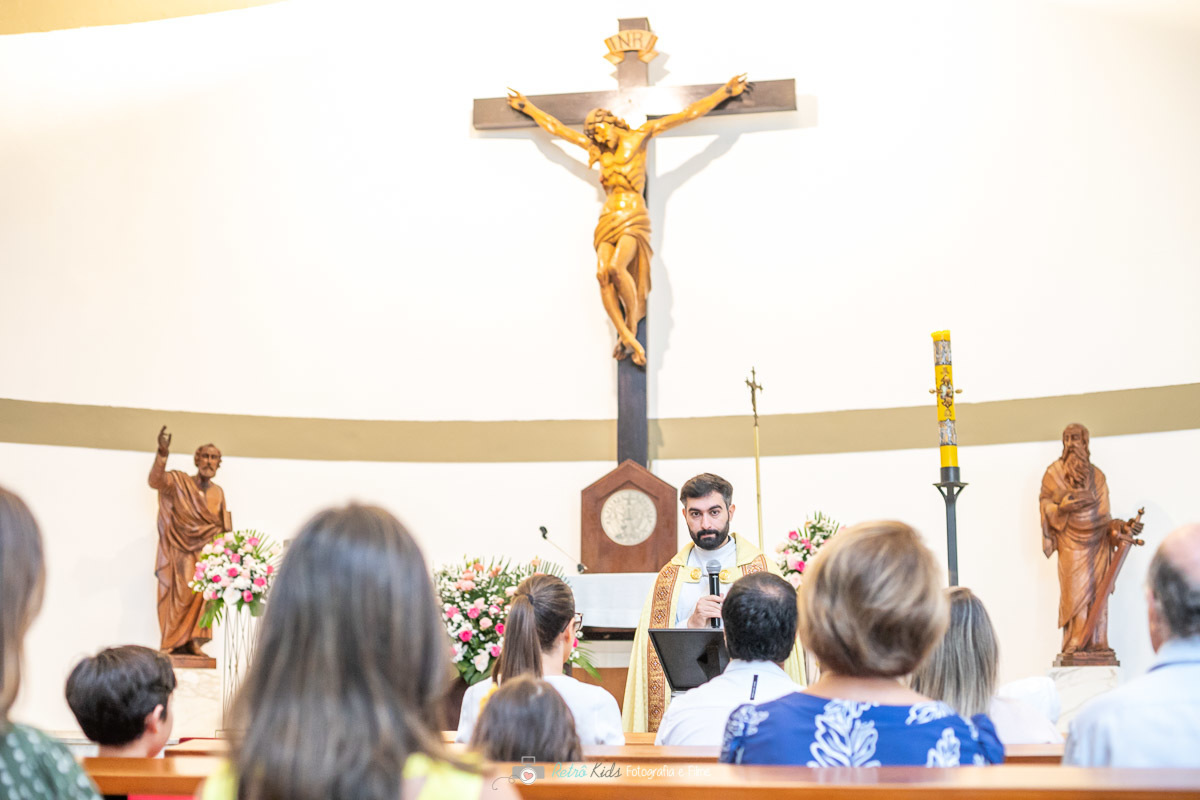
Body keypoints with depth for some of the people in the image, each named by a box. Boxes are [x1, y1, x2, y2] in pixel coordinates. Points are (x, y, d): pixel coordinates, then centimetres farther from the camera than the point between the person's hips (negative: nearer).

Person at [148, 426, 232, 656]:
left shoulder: (218, 493, 13)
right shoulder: (179, 481, -2)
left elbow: (223, 527, 18)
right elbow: (156, 481, -22)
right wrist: (162, 454, -38)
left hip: (206, 552, 4)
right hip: (181, 551, -4)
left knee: (202, 595, -8)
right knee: (181, 594, -11)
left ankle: (194, 641, -6)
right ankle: (176, 644, -6)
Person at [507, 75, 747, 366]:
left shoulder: (639, 136, 11)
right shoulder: (598, 151, 23)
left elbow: (688, 114, 12)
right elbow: (555, 128, 32)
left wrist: (725, 92, 12)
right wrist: (527, 107, 38)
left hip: (633, 217, -4)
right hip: (608, 219, 4)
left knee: (616, 267, -30)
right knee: (603, 274, -21)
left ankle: (631, 328, -17)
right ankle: (629, 339, -26)